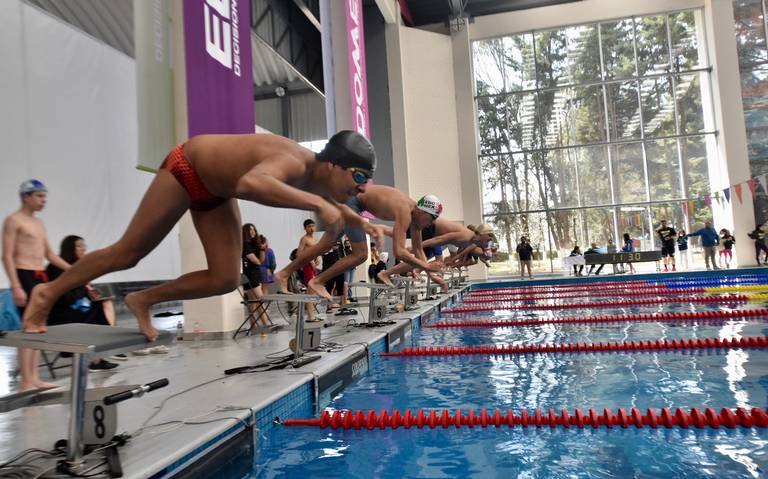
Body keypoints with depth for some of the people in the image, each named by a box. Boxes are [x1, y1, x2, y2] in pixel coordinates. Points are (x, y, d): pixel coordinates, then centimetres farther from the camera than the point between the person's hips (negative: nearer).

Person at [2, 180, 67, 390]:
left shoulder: (39, 223, 17)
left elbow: (50, 254, 22)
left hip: (40, 277, 8)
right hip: (24, 277, -8)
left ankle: (34, 378, 16)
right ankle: (26, 381, -2)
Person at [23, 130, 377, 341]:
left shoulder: (317, 178, -14)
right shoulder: (293, 163, -39)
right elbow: (249, 184, -63)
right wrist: (316, 203, -63)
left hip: (215, 189, 8)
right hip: (187, 168, -7)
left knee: (225, 280, -1)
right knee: (127, 254, 3)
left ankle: (143, 300, 17)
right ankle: (48, 293, 26)